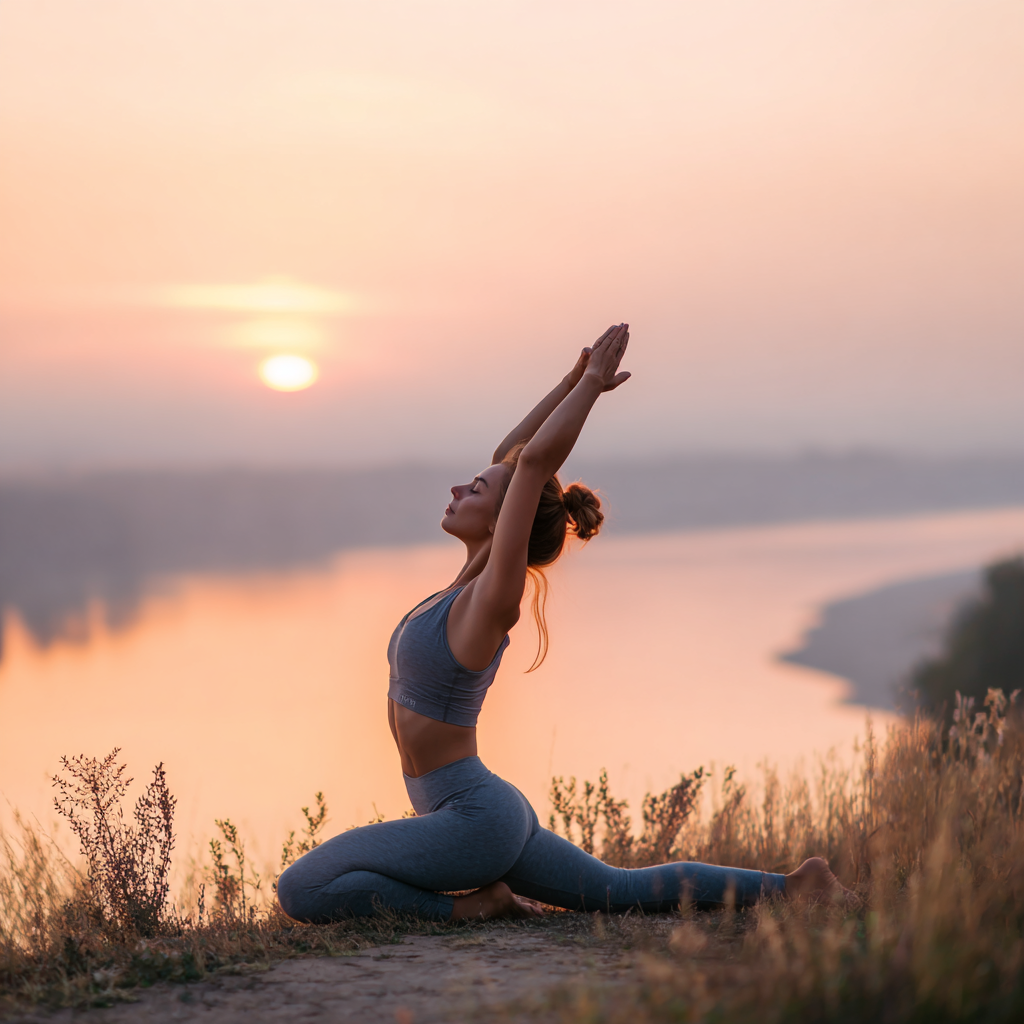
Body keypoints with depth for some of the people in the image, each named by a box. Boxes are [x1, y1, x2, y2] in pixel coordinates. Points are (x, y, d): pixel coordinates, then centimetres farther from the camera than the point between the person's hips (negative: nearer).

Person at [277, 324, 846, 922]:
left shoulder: (494, 601, -16)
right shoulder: (473, 583, 6)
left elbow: (534, 460, -24)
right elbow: (509, 456, 14)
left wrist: (592, 382, -17)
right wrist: (575, 381, 8)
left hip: (472, 820, -9)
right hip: (490, 815, 9)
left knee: (302, 890, -14)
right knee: (628, 891, 19)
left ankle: (470, 904, -6)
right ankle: (787, 887, 21)